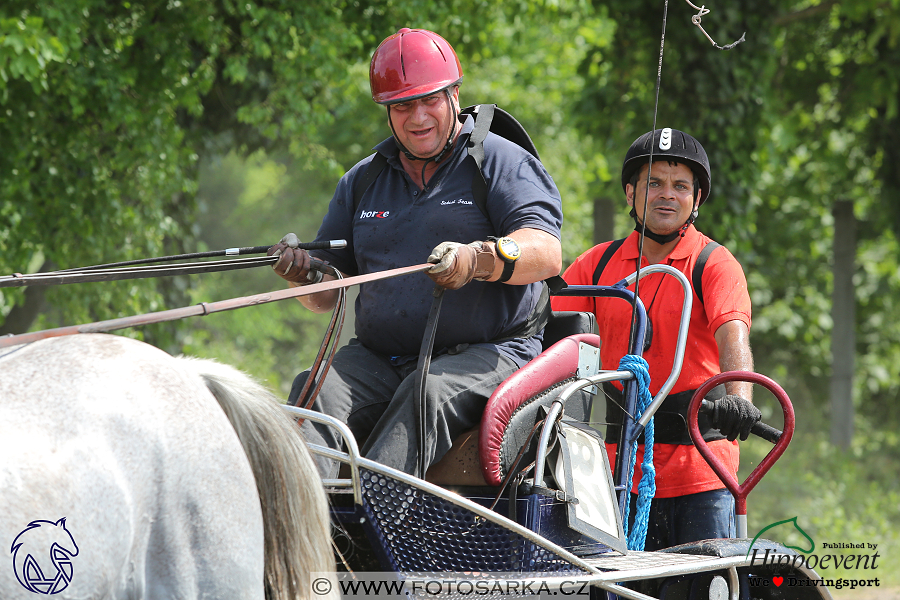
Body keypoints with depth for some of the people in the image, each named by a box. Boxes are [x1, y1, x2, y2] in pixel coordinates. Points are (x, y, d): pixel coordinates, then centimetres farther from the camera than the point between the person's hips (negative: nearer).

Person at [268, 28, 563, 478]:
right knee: (316, 388, -26)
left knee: (429, 391, -36)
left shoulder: (501, 163, 4)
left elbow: (547, 253, -13)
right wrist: (305, 274, -6)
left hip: (486, 354, -4)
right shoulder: (363, 180, 20)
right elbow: (328, 293, 20)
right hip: (378, 359, 4)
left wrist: (477, 260, -33)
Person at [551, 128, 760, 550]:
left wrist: (738, 397, -38)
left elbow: (732, 336, -19)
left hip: (701, 469, -3)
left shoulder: (714, 264, -2)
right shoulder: (598, 265, 9)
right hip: (624, 467, 3)